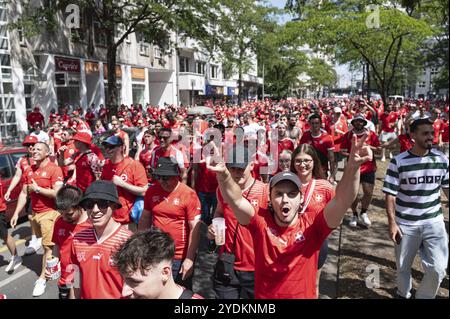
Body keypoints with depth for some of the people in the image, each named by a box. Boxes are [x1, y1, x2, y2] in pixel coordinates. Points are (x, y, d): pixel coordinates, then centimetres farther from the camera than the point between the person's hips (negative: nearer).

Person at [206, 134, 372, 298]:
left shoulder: (312, 228, -17)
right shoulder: (261, 222, -16)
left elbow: (342, 200, -29)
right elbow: (236, 200, -29)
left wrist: (352, 167, -45)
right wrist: (223, 174, -48)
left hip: (306, 295, 0)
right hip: (264, 296, 0)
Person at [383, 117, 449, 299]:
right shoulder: (398, 162, -12)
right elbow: (390, 194, -10)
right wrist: (392, 222, -14)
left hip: (434, 222, 2)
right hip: (405, 224, -2)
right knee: (403, 267, 14)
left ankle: (424, 296, 29)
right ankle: (403, 294, 42)